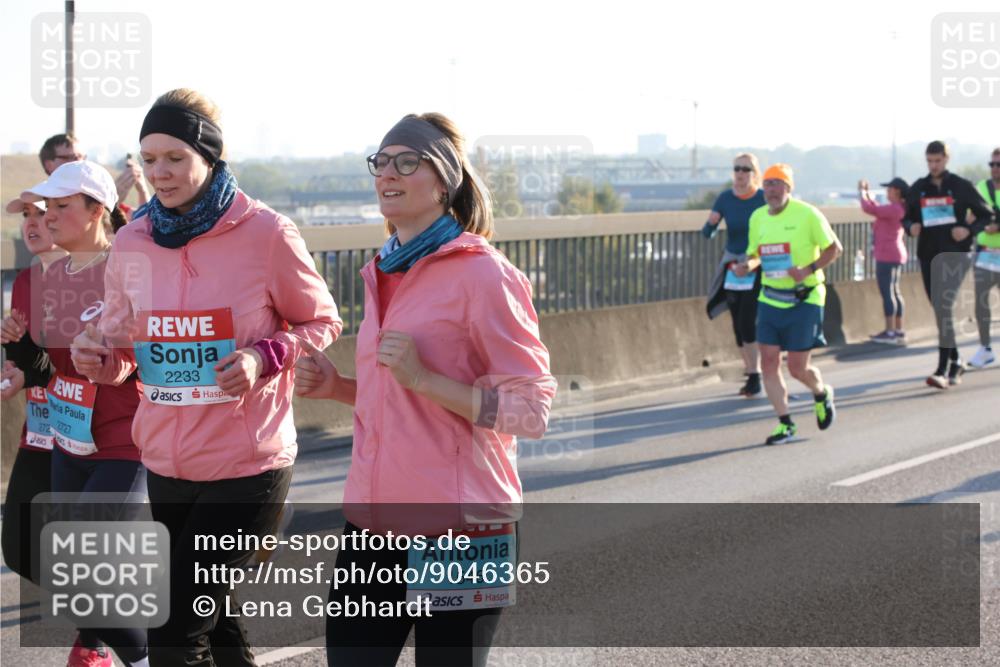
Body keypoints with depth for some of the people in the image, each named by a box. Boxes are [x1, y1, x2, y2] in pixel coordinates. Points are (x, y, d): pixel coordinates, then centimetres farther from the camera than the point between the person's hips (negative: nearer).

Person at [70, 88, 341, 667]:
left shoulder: (265, 234, -10)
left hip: (247, 464, -5)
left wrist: (264, 357, -17)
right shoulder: (131, 243, 2)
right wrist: (99, 357, -11)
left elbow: (322, 322, 1)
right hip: (166, 463, 5)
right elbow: (122, 346, 13)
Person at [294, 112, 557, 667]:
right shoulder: (385, 273, 13)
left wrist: (423, 379, -21)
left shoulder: (481, 273, -10)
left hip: (457, 531, -7)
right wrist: (337, 387, 8)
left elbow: (530, 410, -13)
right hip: (373, 518, 7)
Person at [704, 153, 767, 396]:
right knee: (738, 326, 8)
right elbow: (707, 233, 0)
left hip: (757, 269, -4)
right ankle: (751, 375, 20)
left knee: (748, 322, -14)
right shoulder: (725, 199, 0)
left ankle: (754, 377, -7)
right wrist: (711, 224, -23)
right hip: (732, 269, 4)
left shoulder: (765, 199, -9)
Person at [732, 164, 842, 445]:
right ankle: (785, 424, 7)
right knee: (769, 362, -4)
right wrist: (746, 265, -5)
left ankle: (822, 393, 31)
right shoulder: (757, 217, 6)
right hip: (770, 298, 5)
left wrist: (809, 269, -20)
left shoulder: (807, 214, -10)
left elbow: (835, 248, -5)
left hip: (804, 299, -5)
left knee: (798, 367, -3)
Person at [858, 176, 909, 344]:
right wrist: (868, 194, 24)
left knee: (887, 292, -8)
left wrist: (862, 192, -5)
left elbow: (868, 208, -21)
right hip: (895, 255, 10)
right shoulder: (899, 209, 12)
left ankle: (890, 332, -9)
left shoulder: (894, 208, -19)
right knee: (894, 292, 13)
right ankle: (899, 331, 15)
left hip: (887, 255, -10)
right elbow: (876, 209, 27)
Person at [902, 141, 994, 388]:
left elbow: (986, 215, 4)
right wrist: (911, 226, -4)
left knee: (944, 308, -18)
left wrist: (969, 230, -14)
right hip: (928, 256, 5)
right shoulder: (917, 189, 9)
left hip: (954, 255, -5)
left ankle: (943, 370, -22)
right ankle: (955, 361, 28)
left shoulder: (961, 186, -1)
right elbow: (907, 218, 19)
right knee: (940, 310, 12)